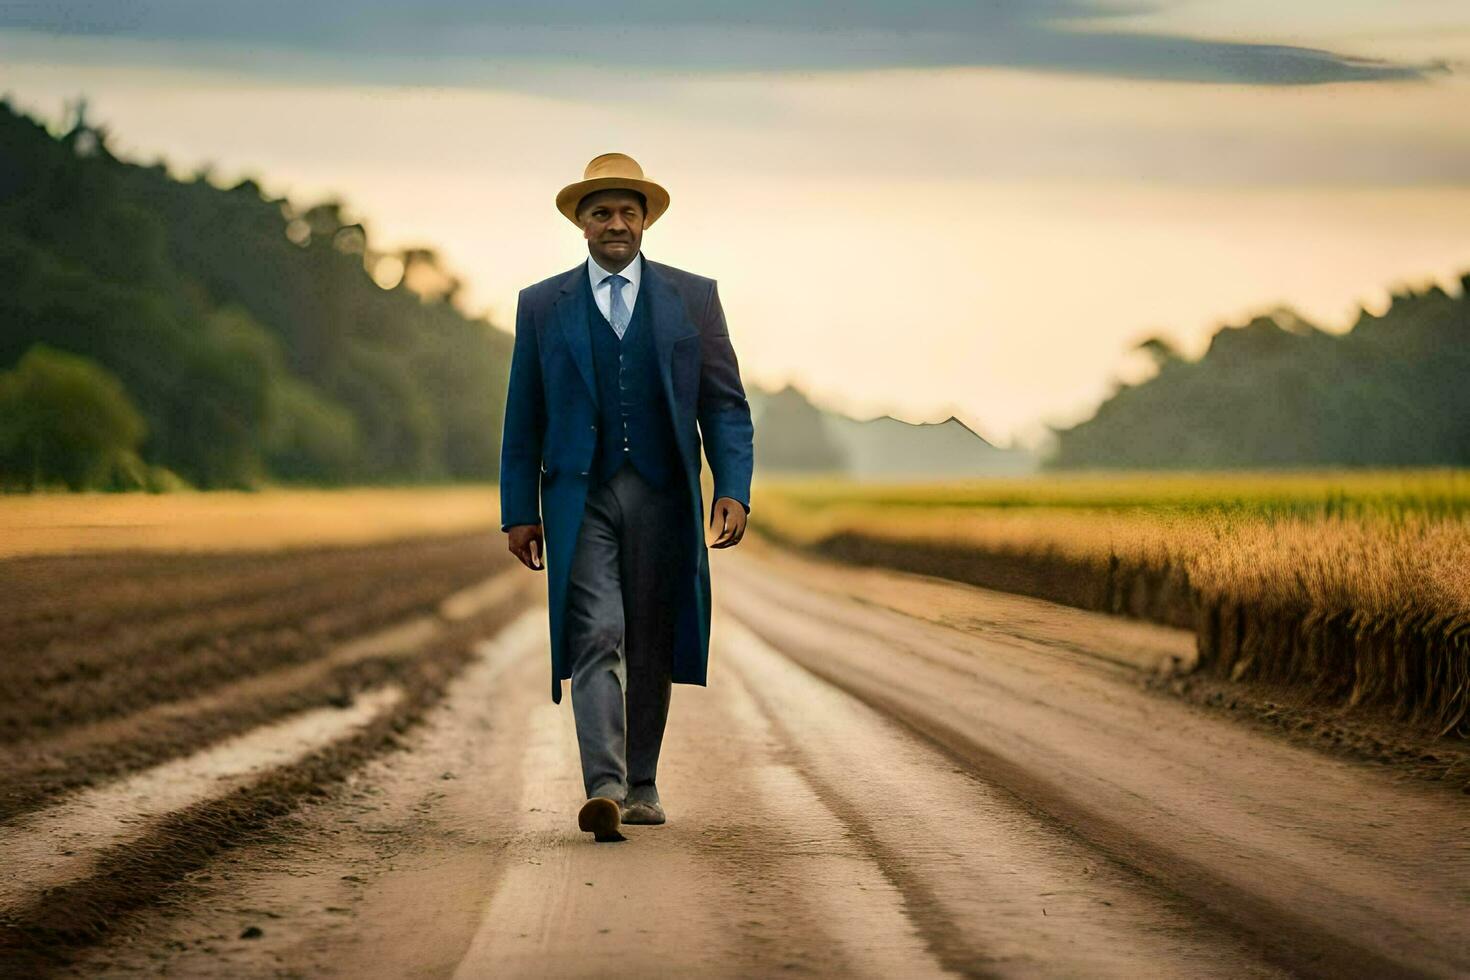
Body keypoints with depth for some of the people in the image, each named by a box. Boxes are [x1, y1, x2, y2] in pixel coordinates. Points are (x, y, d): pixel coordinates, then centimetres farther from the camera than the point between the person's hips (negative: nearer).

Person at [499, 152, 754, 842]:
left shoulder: (693, 297, 7)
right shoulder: (542, 306, 7)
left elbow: (724, 404, 4)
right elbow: (523, 419, 8)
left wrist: (733, 489, -8)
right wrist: (519, 512, 3)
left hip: (662, 494, 1)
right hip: (580, 496, -1)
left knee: (650, 648, 8)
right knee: (596, 638, -14)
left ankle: (641, 783, 21)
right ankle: (604, 790, -22)